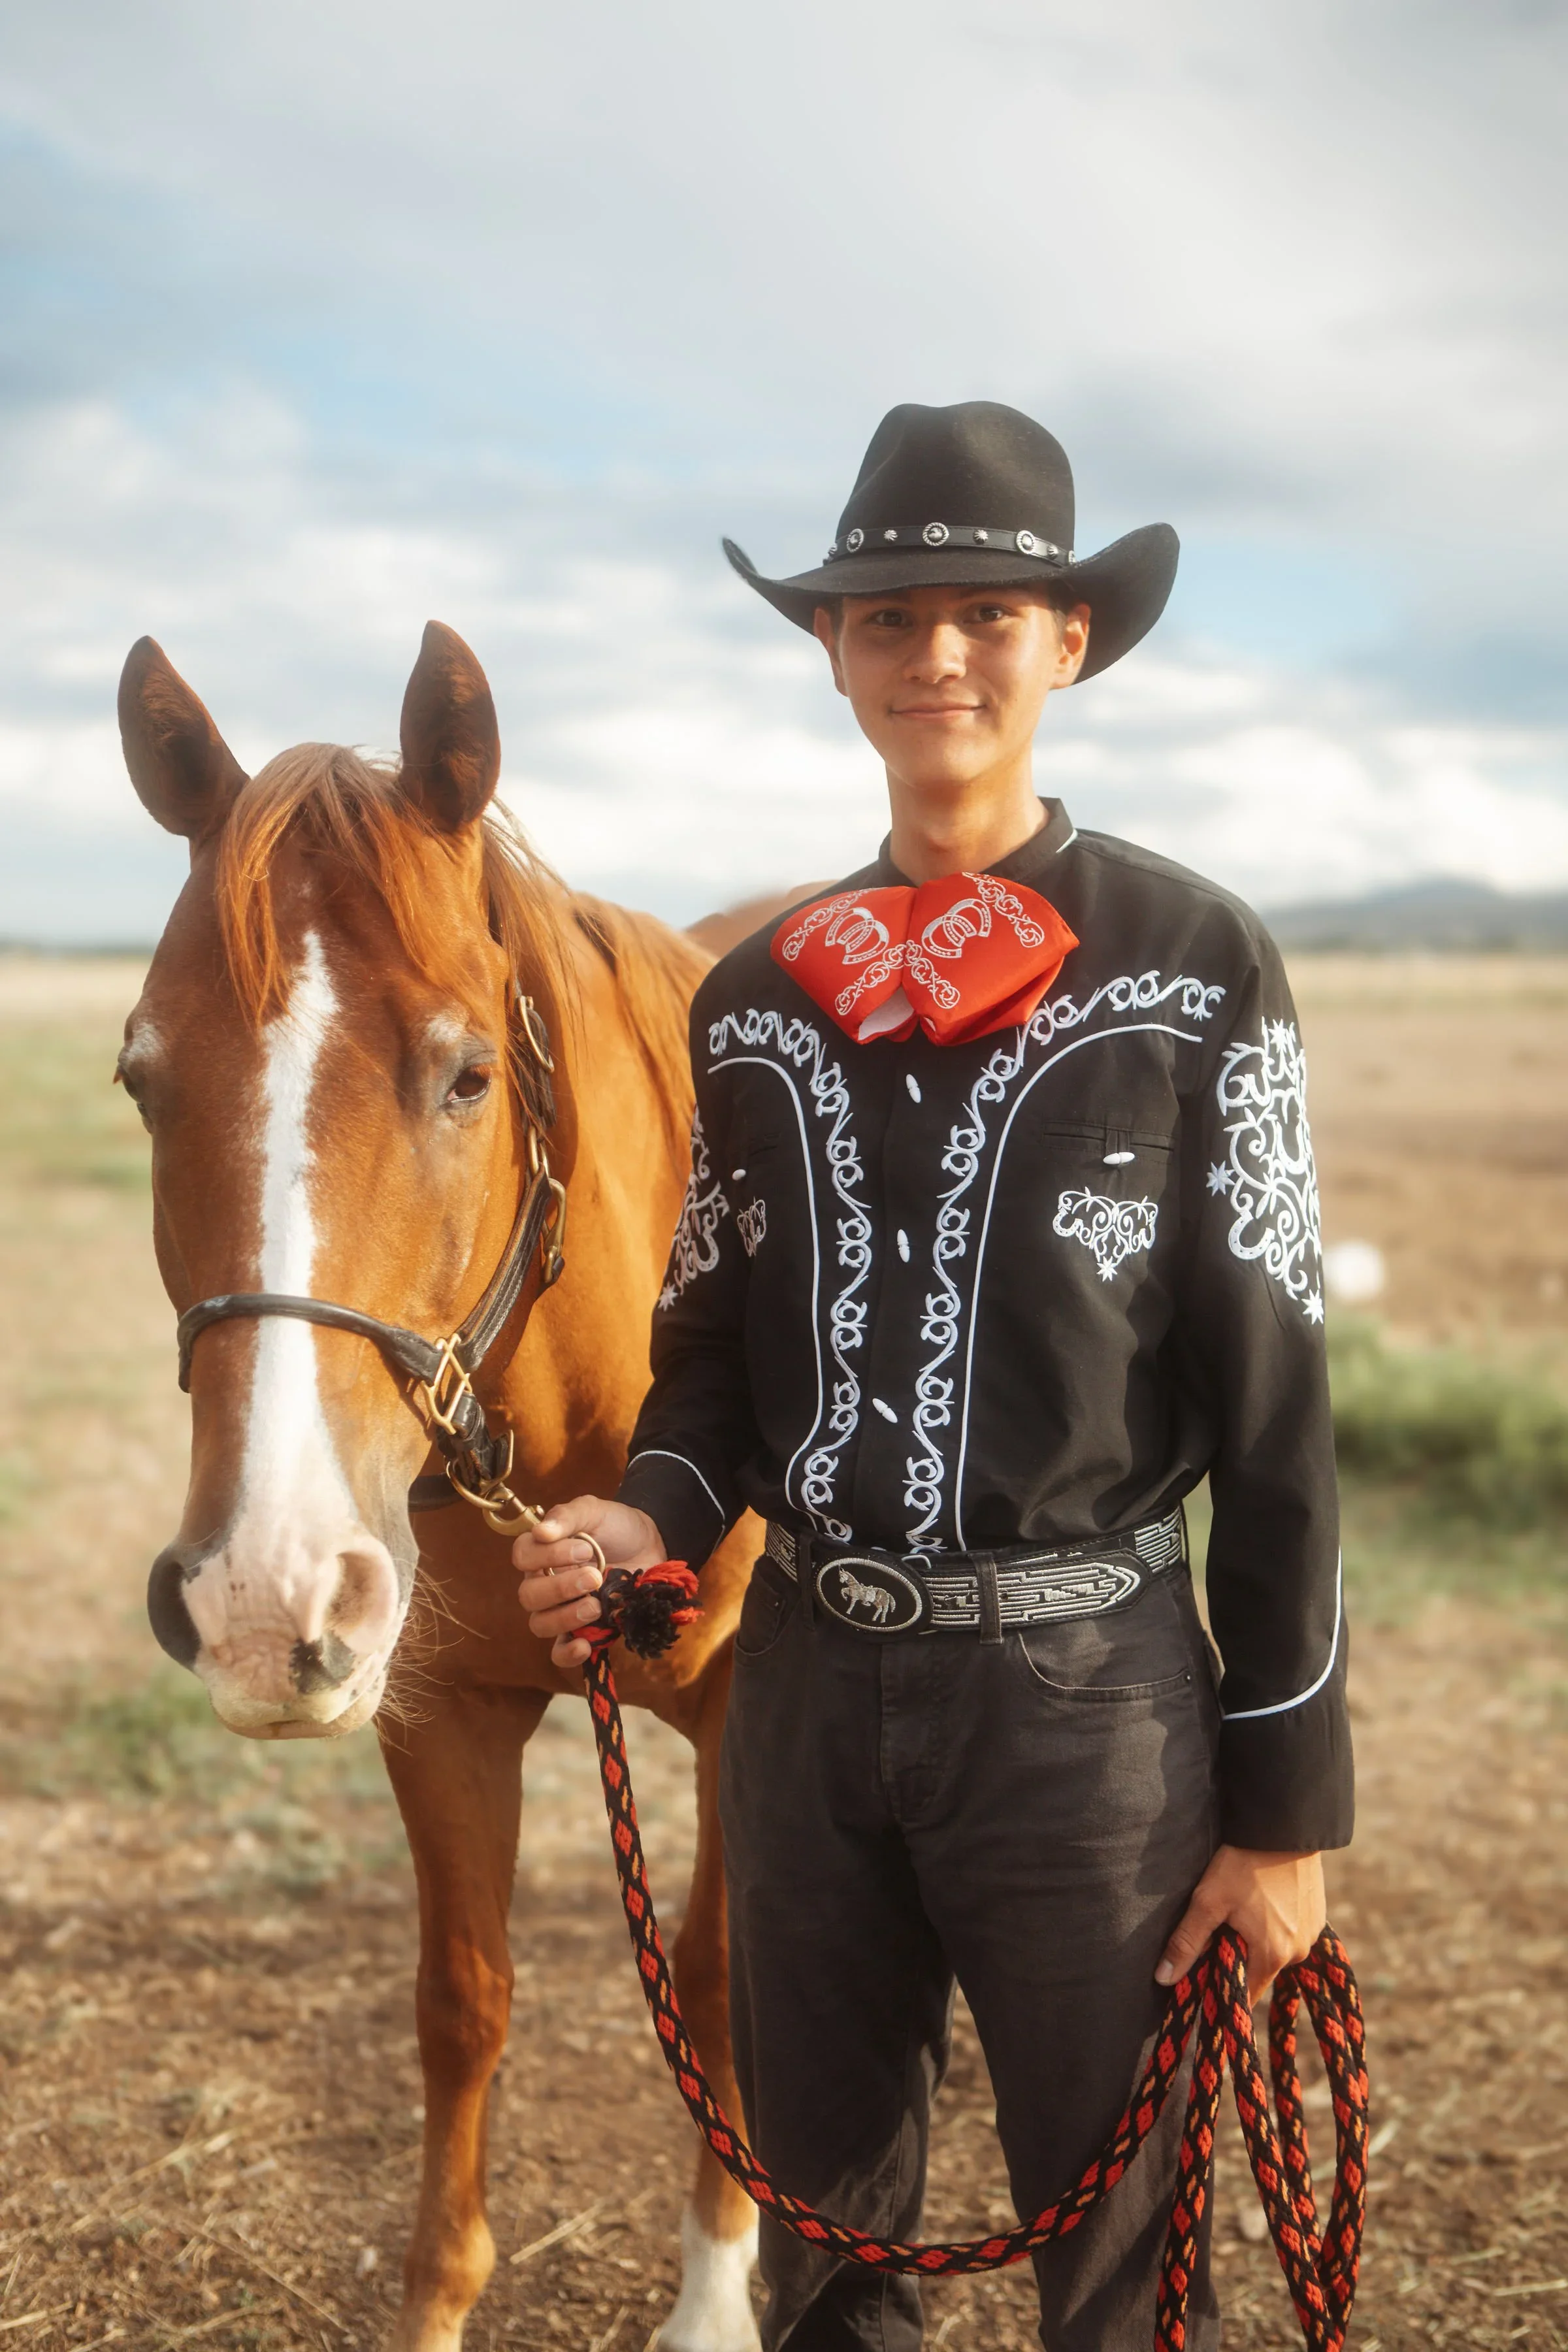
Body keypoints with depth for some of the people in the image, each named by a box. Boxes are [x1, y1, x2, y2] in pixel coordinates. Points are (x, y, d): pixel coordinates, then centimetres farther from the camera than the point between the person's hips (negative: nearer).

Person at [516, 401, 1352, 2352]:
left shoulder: (1195, 968, -7)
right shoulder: (758, 999, 5)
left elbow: (1272, 1403, -7)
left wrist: (1287, 1805, -7)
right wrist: (651, 1515, -10)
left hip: (1088, 1693, -4)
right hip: (808, 1679, 4)